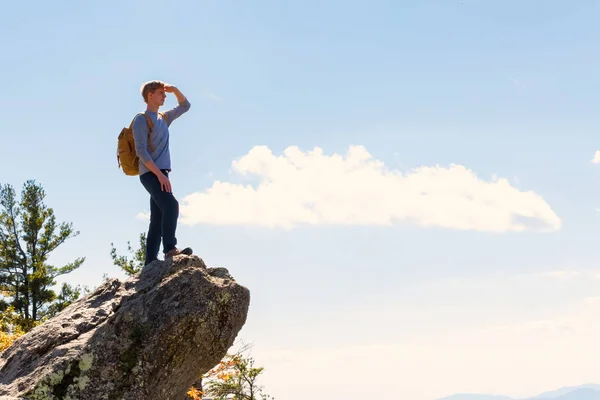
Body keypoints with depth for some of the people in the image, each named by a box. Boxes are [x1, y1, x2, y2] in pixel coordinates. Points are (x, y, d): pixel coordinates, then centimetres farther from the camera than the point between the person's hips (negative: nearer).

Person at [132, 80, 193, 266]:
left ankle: (150, 262, -2)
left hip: (160, 174, 8)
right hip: (150, 174, -8)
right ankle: (170, 248, -37)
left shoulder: (164, 118, 21)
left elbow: (185, 106, 34)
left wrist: (175, 90, 15)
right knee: (171, 204, -27)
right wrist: (159, 174, -20)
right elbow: (141, 151, -12)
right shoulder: (142, 120, -3)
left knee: (157, 219, 1)